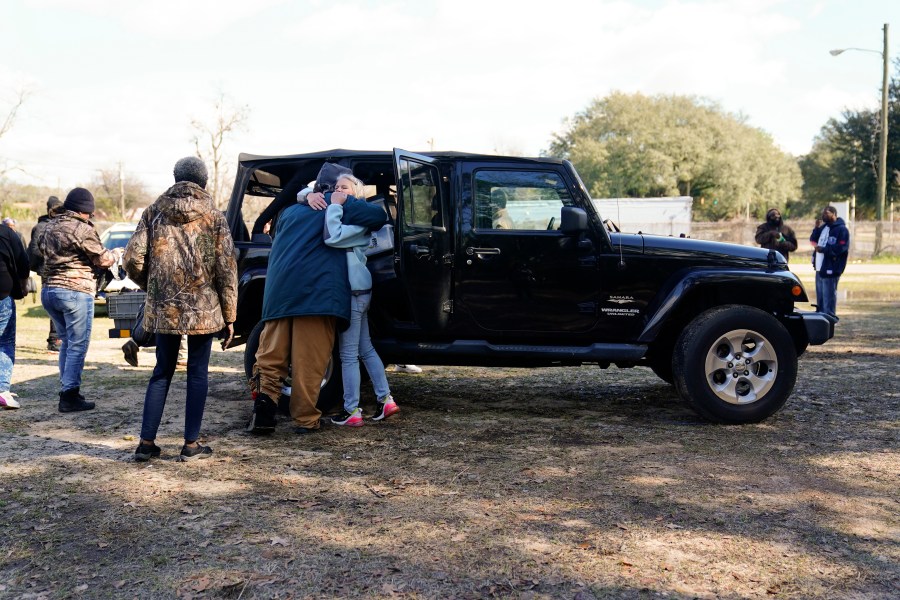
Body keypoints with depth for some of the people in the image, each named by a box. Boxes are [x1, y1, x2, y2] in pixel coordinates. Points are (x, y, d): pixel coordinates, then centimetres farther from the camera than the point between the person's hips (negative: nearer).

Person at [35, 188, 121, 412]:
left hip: (49, 290, 8)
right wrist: (116, 253, 13)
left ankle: (66, 390, 23)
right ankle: (69, 396, -4)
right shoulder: (83, 229, -12)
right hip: (76, 291, -8)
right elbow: (102, 260, -6)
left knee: (67, 343, 18)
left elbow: (40, 249, 28)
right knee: (78, 345, -2)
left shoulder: (50, 226, 12)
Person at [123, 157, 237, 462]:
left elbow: (132, 259, -2)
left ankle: (146, 442, 14)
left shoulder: (154, 212, 4)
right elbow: (226, 269, -4)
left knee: (162, 372, 14)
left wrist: (152, 286, 17)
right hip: (204, 308, -2)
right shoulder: (213, 217, -2)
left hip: (163, 308, 2)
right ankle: (191, 445, 11)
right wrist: (229, 316, 1)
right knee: (198, 373, 7)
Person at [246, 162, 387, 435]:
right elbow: (378, 216, 3)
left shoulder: (291, 211, 25)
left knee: (270, 356, 10)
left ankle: (264, 401, -6)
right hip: (317, 294, -5)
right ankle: (305, 420, 3)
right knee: (309, 363, -1)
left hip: (277, 294, 5)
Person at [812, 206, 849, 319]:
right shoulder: (824, 227, 17)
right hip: (820, 268, 9)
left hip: (830, 269, -9)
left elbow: (840, 248, -21)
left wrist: (823, 249, -18)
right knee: (820, 296, 16)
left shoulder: (842, 229, -11)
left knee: (828, 297, -6)